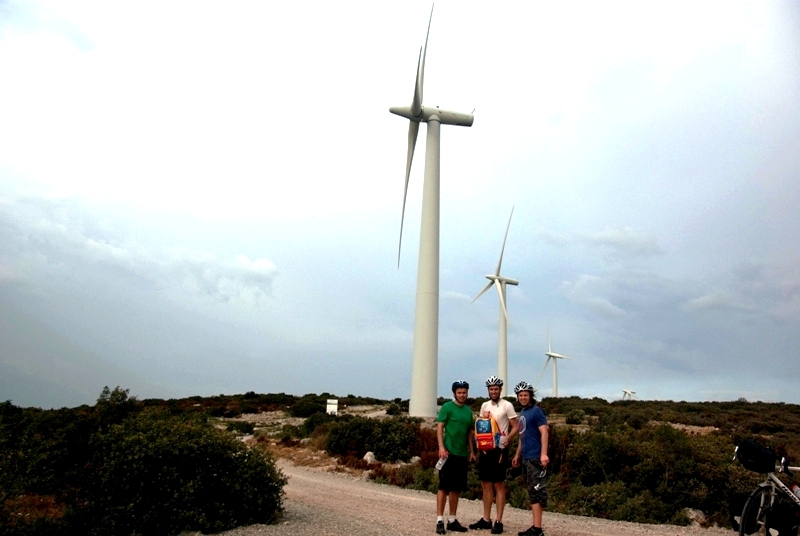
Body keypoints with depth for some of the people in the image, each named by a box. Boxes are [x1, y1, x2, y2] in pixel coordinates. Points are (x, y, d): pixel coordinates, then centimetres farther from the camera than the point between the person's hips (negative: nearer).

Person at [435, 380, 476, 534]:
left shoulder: (468, 410, 14)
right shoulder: (447, 407, -5)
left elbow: (469, 432, 19)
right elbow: (440, 427, -9)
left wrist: (471, 451, 14)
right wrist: (441, 447, -18)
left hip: (462, 455, 6)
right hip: (449, 453, -6)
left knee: (456, 488, 12)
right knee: (444, 487, -2)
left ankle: (452, 520, 20)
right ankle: (440, 520, 3)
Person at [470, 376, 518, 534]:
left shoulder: (507, 405, -6)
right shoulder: (484, 406, 10)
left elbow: (515, 427, -7)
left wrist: (507, 439, -23)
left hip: (499, 449, -6)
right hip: (485, 449, 6)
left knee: (499, 485, 0)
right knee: (486, 484, 10)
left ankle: (498, 521, 6)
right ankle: (486, 519, 19)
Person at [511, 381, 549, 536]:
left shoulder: (536, 411, -9)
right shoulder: (522, 412, 15)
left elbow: (544, 432, -17)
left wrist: (544, 454, -25)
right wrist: (517, 455, 23)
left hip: (535, 458, -9)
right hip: (525, 458, 9)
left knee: (537, 491, -6)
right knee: (532, 492, 11)